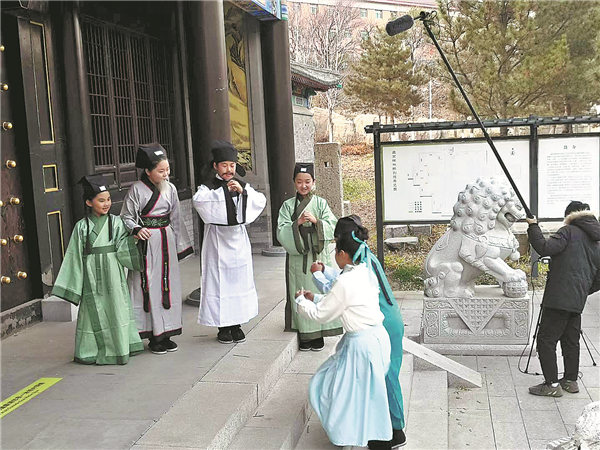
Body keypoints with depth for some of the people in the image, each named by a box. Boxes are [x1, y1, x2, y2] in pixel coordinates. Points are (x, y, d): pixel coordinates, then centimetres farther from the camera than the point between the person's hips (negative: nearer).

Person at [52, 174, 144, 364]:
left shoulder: (116, 222, 3)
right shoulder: (82, 226, 2)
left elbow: (123, 250, -4)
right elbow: (75, 256, 4)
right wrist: (72, 285, 3)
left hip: (113, 274, 0)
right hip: (92, 276, 0)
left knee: (116, 308, 4)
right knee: (94, 312, 5)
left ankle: (119, 347, 17)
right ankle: (91, 351, 17)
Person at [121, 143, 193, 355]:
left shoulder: (170, 189, 7)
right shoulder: (137, 189, -8)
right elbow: (126, 217, -6)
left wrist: (180, 246, 15)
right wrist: (137, 230, -26)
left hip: (166, 242, 5)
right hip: (146, 244, -5)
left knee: (168, 286, 8)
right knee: (148, 288, -3)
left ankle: (165, 334, 19)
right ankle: (154, 337, 6)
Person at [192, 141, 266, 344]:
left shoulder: (242, 185, 8)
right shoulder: (209, 187, -5)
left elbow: (261, 201, -5)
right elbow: (198, 200, -27)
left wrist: (243, 191, -19)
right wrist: (223, 190, -28)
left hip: (238, 237, 4)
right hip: (218, 240, -4)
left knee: (239, 279, 7)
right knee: (219, 280, -2)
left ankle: (236, 324, 19)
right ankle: (223, 327, 9)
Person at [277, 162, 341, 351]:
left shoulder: (321, 203, 5)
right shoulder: (288, 205, 5)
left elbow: (332, 227, -3)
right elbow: (281, 232, -3)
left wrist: (316, 221, -17)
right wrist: (297, 223, -17)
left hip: (318, 256, 0)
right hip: (297, 257, 0)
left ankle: (319, 334, 13)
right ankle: (305, 335, 13)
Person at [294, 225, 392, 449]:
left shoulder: (345, 283, -21)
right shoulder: (367, 273, 5)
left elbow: (320, 315, -9)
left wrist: (301, 301, 9)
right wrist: (315, 298, 21)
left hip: (361, 344, -9)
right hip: (377, 336, 9)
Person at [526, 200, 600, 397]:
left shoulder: (569, 232, -5)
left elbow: (544, 248, -20)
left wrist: (533, 226, -10)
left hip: (559, 298, -8)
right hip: (577, 301, 8)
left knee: (546, 340, -3)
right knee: (571, 341, 18)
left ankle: (552, 384, -2)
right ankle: (571, 381, 26)